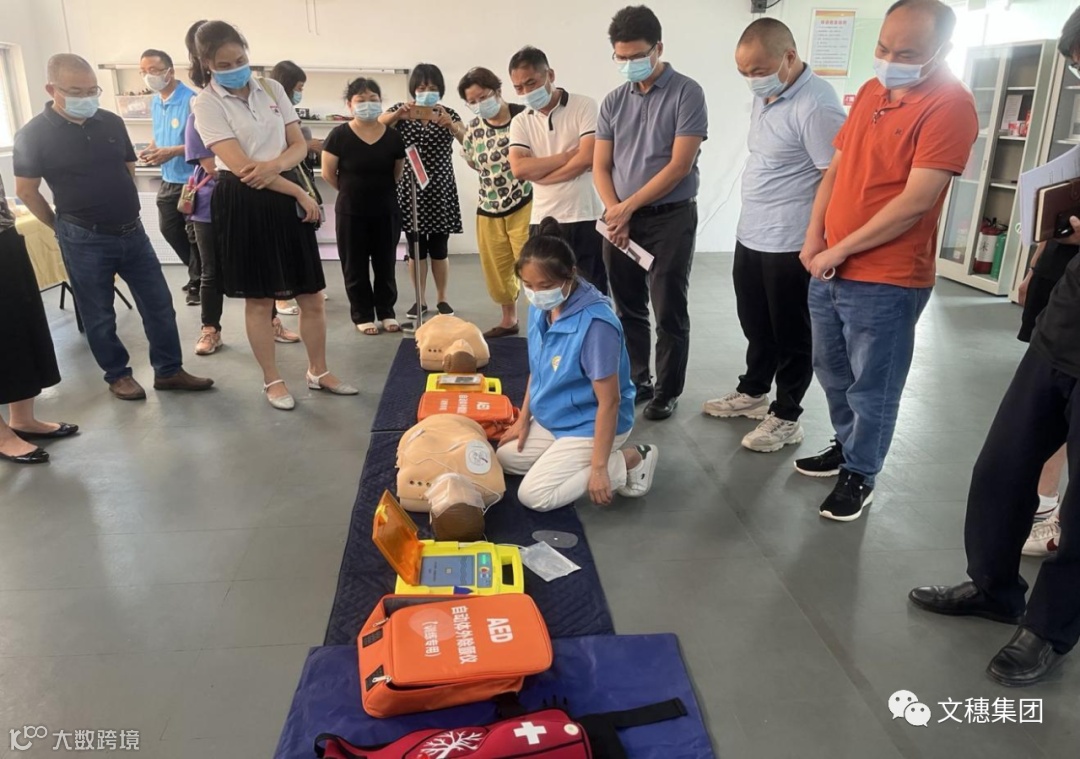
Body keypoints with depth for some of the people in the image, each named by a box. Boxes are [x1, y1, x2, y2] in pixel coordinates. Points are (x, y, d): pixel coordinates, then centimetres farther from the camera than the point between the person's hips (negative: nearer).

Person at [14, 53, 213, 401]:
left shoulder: (112, 122, 3)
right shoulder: (33, 134, -9)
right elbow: (26, 191, -3)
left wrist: (124, 215, 13)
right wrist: (64, 226, 3)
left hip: (132, 232, 4)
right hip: (84, 240, -4)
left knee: (159, 305, 7)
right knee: (99, 316, 8)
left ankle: (169, 371, 19)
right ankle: (118, 376, 24)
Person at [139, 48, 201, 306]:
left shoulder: (191, 100, -18)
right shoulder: (155, 103, 10)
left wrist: (171, 152, -26)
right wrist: (151, 149, 0)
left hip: (192, 180, -9)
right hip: (168, 180, 9)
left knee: (195, 235, 2)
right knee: (169, 229, 17)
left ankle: (198, 282, 19)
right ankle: (199, 273, 34)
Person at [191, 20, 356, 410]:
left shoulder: (271, 88, 8)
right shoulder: (206, 104, -6)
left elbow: (299, 145, 6)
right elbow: (240, 166, -15)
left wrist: (275, 165, -17)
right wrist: (300, 192, -15)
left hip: (286, 197, 4)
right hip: (242, 203, -4)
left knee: (312, 295, 6)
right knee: (259, 299, 5)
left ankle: (318, 372, 24)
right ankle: (272, 381, 21)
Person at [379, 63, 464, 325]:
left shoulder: (449, 114, 3)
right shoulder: (401, 110, 3)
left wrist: (451, 126, -30)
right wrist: (399, 114, -29)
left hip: (440, 189, 0)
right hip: (410, 189, 0)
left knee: (439, 248, 4)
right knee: (416, 248, 5)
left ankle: (442, 300, 16)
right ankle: (420, 300, 16)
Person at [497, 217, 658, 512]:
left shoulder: (595, 324, -32)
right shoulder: (540, 307, -7)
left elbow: (610, 401, -27)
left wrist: (598, 468, -24)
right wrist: (524, 418, 12)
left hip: (589, 426, -9)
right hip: (551, 418, 9)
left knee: (533, 495, -12)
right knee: (505, 458, 16)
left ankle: (628, 461, -3)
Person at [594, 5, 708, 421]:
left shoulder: (686, 93, -6)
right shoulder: (613, 102, 9)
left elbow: (680, 165, -13)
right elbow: (600, 166, 8)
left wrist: (627, 206, -12)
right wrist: (614, 213, -8)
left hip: (671, 217, -4)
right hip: (620, 220, 5)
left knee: (669, 312, 2)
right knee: (629, 309, 11)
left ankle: (667, 391, 16)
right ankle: (637, 381, 26)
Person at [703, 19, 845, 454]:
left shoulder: (816, 104, -19)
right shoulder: (764, 98, 10)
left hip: (790, 246, -9)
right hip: (750, 237, 9)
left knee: (791, 336, 6)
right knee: (756, 326, 21)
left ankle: (785, 419, 20)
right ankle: (753, 393, 39)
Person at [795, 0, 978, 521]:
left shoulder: (951, 105, -13)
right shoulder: (871, 91, 10)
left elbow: (916, 201, -20)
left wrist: (841, 249, -15)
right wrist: (814, 238, 1)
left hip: (887, 281, -7)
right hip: (829, 269, 7)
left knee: (871, 388, 7)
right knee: (832, 372, 20)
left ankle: (860, 475, 24)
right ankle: (845, 446, 40)